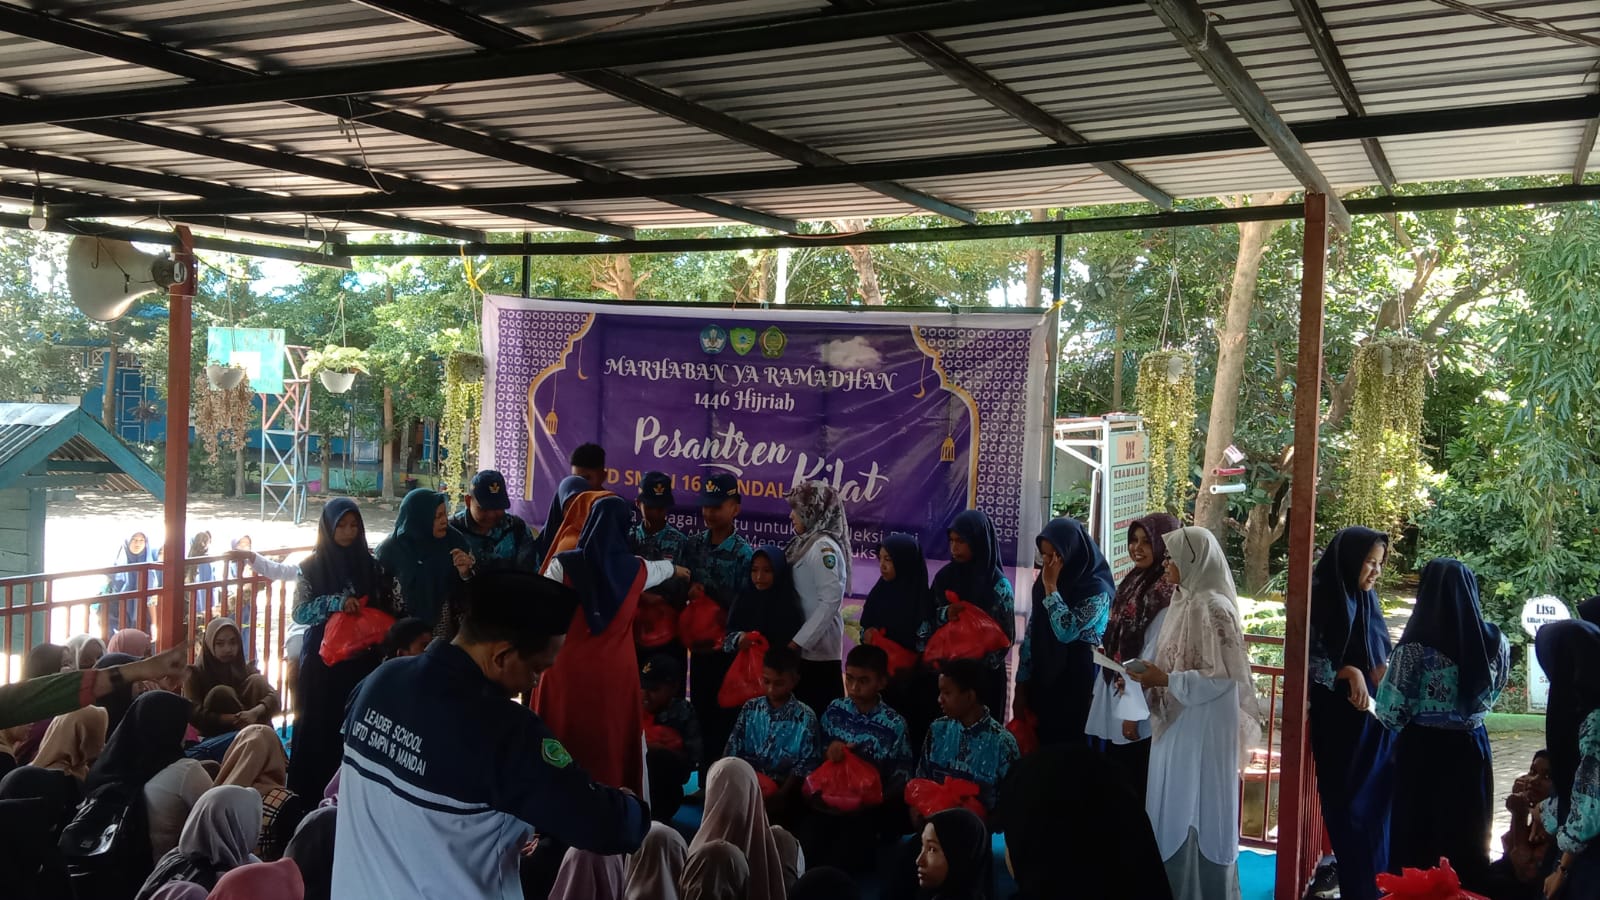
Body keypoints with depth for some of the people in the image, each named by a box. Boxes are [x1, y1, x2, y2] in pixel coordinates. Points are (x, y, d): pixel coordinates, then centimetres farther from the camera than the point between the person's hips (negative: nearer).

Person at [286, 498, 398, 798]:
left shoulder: (371, 565, 5)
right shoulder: (312, 567, -1)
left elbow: (388, 608, 9)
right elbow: (299, 611, -8)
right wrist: (336, 603, -22)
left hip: (363, 659, 2)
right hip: (323, 659, -2)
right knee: (319, 725, 0)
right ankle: (312, 793, 11)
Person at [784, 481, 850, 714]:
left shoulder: (823, 547, -15)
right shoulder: (807, 543, 12)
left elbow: (830, 602, -21)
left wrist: (798, 641, -20)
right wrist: (797, 640, 6)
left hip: (816, 645, -9)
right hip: (805, 644, 9)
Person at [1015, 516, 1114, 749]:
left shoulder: (1097, 589, -12)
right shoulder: (1044, 581, 8)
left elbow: (1066, 631, -22)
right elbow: (1031, 632, 10)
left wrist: (1051, 587, -16)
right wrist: (1022, 680, 7)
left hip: (1075, 681, -6)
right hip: (1042, 677, 6)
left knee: (1066, 745, -2)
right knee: (1037, 742, 7)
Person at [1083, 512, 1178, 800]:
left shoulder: (1167, 593, -14)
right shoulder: (1132, 582, 11)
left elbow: (1154, 656, -16)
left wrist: (1133, 710, -16)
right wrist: (1101, 698, 12)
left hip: (1140, 710, -8)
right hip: (1113, 704, 8)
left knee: (1135, 791, 1)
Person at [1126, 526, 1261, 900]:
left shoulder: (1212, 607, -18)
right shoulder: (1185, 602, 9)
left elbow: (1221, 677, -21)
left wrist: (1164, 680, -20)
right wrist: (1154, 675, 1)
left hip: (1201, 729, -9)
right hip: (1178, 724, 9)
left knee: (1195, 810, 1)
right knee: (1175, 808, 15)